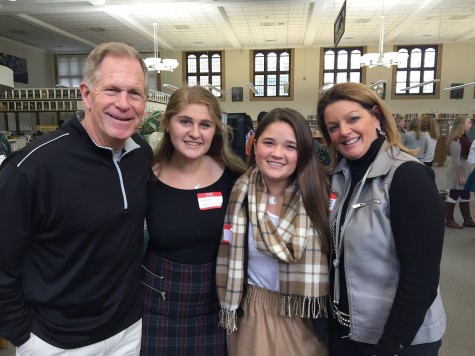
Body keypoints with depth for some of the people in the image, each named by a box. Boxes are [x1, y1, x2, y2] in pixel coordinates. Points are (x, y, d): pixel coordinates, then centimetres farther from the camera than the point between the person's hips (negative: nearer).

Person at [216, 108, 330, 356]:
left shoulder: (318, 194, -11)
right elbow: (227, 261, -1)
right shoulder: (239, 194, -9)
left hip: (306, 318, 0)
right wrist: (229, 309, 1)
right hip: (251, 315, 1)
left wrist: (327, 318, -2)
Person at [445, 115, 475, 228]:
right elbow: (456, 160, -22)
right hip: (457, 171, -9)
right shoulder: (456, 140, -20)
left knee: (465, 195, 14)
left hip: (464, 169, 9)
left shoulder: (463, 137, 10)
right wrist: (460, 176, -21)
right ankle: (449, 220, 10)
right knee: (454, 195, 0)